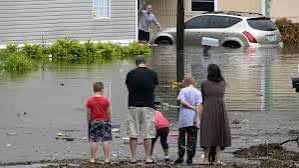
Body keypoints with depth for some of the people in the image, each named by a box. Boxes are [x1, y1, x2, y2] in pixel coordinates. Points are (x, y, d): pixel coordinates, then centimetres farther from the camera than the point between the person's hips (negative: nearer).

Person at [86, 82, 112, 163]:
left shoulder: (90, 100, -4)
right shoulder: (105, 100, -5)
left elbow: (88, 114, -2)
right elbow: (109, 112, -1)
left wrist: (89, 123, 8)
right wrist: (109, 122, 11)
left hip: (94, 122, 1)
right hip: (104, 121, -1)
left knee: (93, 141, 3)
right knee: (106, 140, 1)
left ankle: (93, 158, 2)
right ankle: (106, 158, -1)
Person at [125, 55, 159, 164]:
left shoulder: (130, 74, -1)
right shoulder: (153, 74, -2)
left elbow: (128, 88, 10)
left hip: (133, 106, 1)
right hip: (148, 106, 0)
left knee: (133, 134, 4)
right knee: (148, 134, 3)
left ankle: (133, 158, 4)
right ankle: (148, 158, 1)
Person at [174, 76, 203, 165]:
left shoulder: (183, 90, 2)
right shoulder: (198, 92, 5)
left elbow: (182, 101, -13)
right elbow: (199, 105, -4)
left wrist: (191, 107, -6)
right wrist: (197, 117, -7)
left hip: (184, 117, -1)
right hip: (193, 117, 1)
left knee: (181, 137, 8)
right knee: (192, 139, 4)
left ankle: (181, 156, 2)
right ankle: (190, 158, 1)